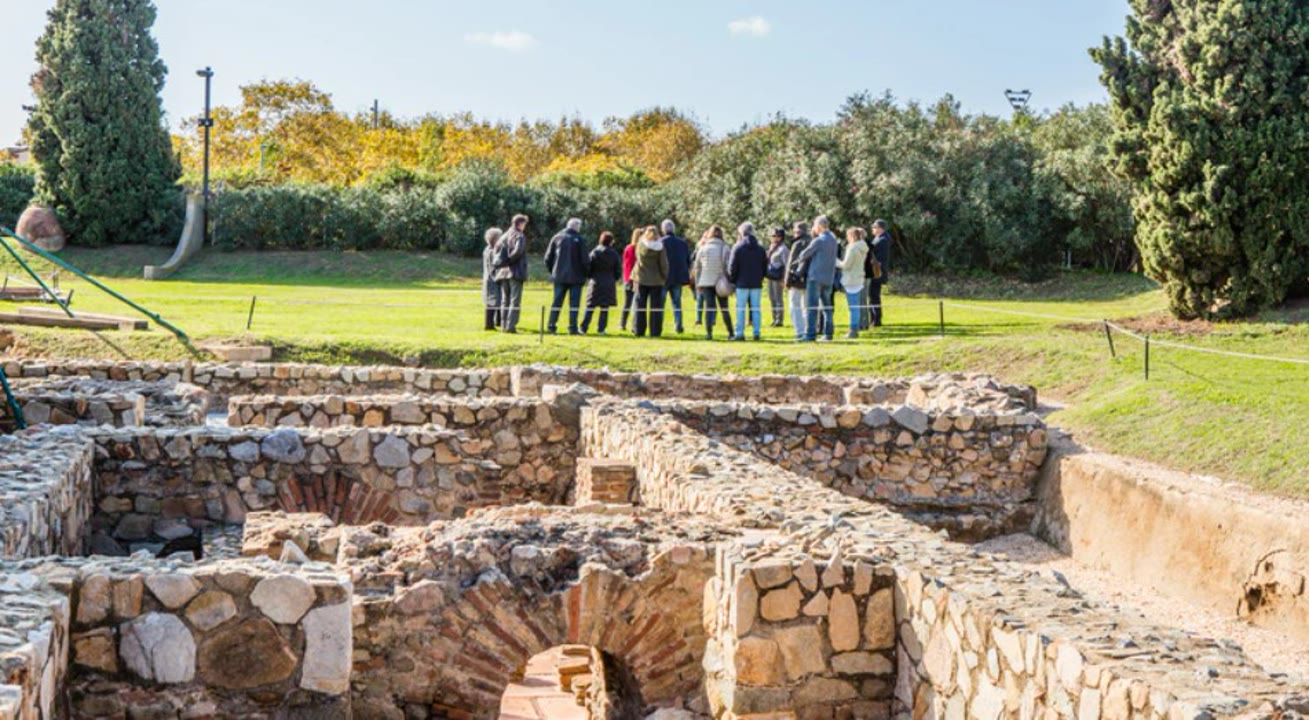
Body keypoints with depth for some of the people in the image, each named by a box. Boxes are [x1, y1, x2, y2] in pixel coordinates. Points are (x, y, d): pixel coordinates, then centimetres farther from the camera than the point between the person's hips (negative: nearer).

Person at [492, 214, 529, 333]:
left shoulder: (504, 236, 13)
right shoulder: (520, 236, -7)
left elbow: (496, 249, 6)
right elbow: (518, 251, -22)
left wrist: (502, 262, 5)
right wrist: (510, 260, -8)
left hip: (503, 272, 7)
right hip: (516, 272, -7)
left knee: (505, 300, 13)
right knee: (515, 301, -6)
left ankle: (504, 325, 13)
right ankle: (511, 326, -13)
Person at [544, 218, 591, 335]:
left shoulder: (557, 238, 6)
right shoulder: (579, 240, -5)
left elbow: (548, 258, 7)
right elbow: (584, 260, -7)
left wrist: (552, 271, 18)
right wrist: (586, 274, 6)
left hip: (559, 276, 4)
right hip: (575, 277, -3)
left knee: (557, 302, 8)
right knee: (574, 303, 0)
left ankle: (551, 326, 5)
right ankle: (572, 327, -3)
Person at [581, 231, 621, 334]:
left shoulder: (594, 252, -3)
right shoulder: (614, 254, -3)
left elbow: (588, 267, -2)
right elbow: (618, 269, 1)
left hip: (596, 283, 0)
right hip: (609, 283, 0)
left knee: (590, 307, 4)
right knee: (605, 308, 5)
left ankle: (584, 328, 0)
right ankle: (601, 329, 3)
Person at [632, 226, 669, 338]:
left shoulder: (640, 245, -5)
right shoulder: (660, 248, -9)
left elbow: (638, 259, 8)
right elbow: (664, 264, -5)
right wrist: (664, 277, 6)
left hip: (641, 279, 1)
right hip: (656, 280, -1)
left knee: (640, 305, 8)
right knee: (655, 307, 3)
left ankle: (639, 331, 7)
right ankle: (655, 331, 1)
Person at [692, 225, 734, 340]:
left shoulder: (703, 249, 3)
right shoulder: (724, 248, -5)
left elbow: (697, 268, 7)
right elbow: (727, 267, -8)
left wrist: (698, 284, 14)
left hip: (706, 282, 1)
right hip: (720, 282, -1)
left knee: (709, 307, 3)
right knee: (724, 308, 9)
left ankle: (709, 332, -5)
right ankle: (730, 332, 13)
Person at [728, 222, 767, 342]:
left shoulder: (737, 247, -5)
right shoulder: (761, 248, 8)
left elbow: (732, 267, -6)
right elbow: (765, 266, 10)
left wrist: (732, 279, 7)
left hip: (742, 283, -3)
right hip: (757, 283, 3)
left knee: (741, 309, 1)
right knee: (755, 308, 6)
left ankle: (740, 333, -2)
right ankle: (756, 333, 4)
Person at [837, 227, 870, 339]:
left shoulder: (853, 248, -16)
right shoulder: (863, 248, 11)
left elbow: (846, 265, -15)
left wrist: (836, 262, 1)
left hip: (851, 280, -9)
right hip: (859, 279, 9)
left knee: (853, 307, -6)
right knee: (857, 307, 12)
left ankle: (853, 331, -4)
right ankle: (855, 329, 17)